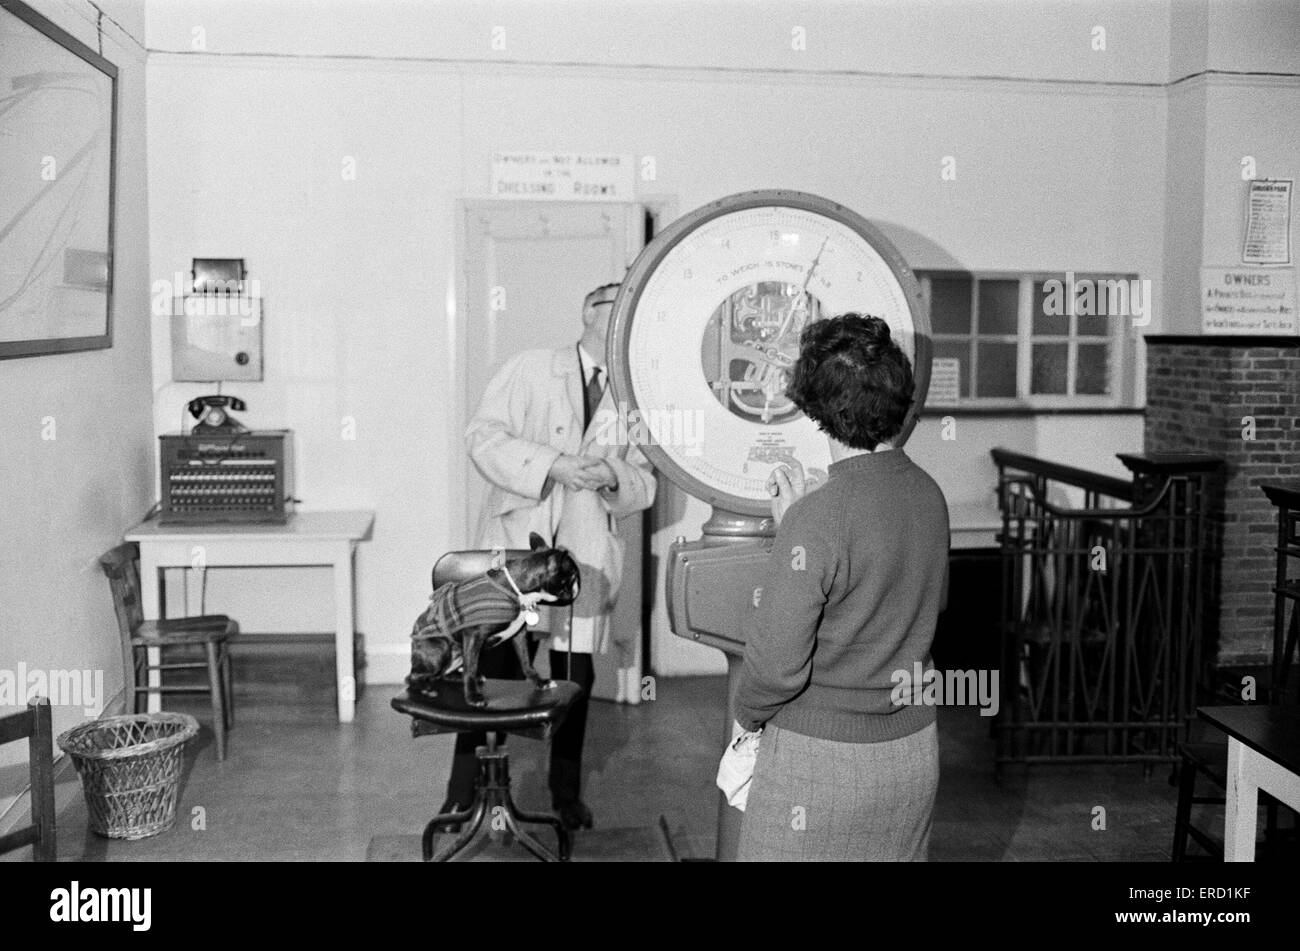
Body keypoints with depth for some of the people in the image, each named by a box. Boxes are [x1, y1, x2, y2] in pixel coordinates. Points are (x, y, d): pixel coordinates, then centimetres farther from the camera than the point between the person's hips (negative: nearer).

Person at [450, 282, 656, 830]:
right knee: (492, 666, -5)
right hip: (515, 538, -3)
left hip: (586, 550, 3)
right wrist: (555, 465, -18)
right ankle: (464, 790, 9)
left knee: (576, 675, 6)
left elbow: (644, 486, 13)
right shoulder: (529, 369, 4)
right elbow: (484, 436, -6)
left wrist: (616, 481, -11)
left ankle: (566, 791, 24)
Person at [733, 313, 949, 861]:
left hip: (820, 755, -7)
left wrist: (746, 715, -1)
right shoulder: (929, 495, -1)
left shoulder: (819, 518, -23)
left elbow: (776, 663, -23)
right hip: (914, 746, 7)